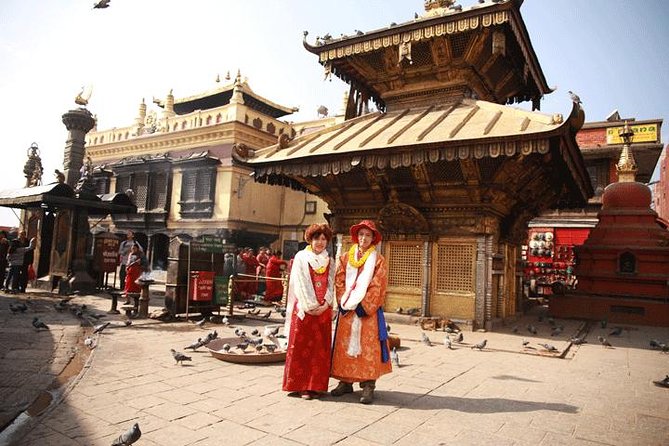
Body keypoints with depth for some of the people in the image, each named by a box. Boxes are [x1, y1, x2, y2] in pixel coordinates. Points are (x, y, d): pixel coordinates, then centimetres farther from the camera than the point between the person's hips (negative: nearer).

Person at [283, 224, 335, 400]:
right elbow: (300, 284, -5)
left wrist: (325, 304, -8)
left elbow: (331, 285, 8)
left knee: (321, 349, 5)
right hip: (304, 309, -4)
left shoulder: (330, 262, 13)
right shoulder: (301, 257, 2)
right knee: (300, 347, -1)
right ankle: (300, 385, 8)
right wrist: (310, 306, -12)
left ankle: (315, 386, 13)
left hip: (323, 310, 4)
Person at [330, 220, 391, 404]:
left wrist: (362, 305, -14)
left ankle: (368, 386, 2)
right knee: (344, 346, 7)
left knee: (367, 348, -3)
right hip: (347, 311, 4)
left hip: (368, 311, -3)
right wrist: (345, 302, -9)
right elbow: (339, 282, 4)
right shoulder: (346, 258, 9)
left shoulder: (378, 260, -1)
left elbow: (377, 287, -8)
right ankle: (346, 382, 18)